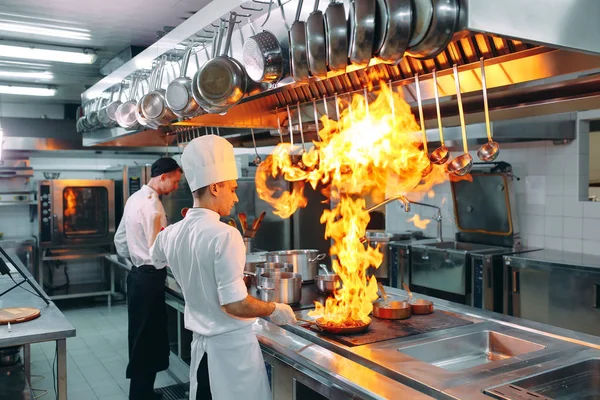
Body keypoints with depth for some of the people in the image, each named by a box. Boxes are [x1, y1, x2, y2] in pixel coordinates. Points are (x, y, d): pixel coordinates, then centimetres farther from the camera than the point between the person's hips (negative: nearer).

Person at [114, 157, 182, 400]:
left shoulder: (134, 199, 10)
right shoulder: (152, 205, -20)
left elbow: (120, 239, 17)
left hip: (137, 275, 10)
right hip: (149, 278, -10)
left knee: (140, 336, 18)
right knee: (148, 339, 0)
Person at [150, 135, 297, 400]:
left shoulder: (171, 235, -2)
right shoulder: (225, 235, -22)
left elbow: (156, 259, 23)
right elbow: (236, 305, -24)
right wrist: (274, 310, -9)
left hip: (201, 345, 6)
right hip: (232, 346, -6)